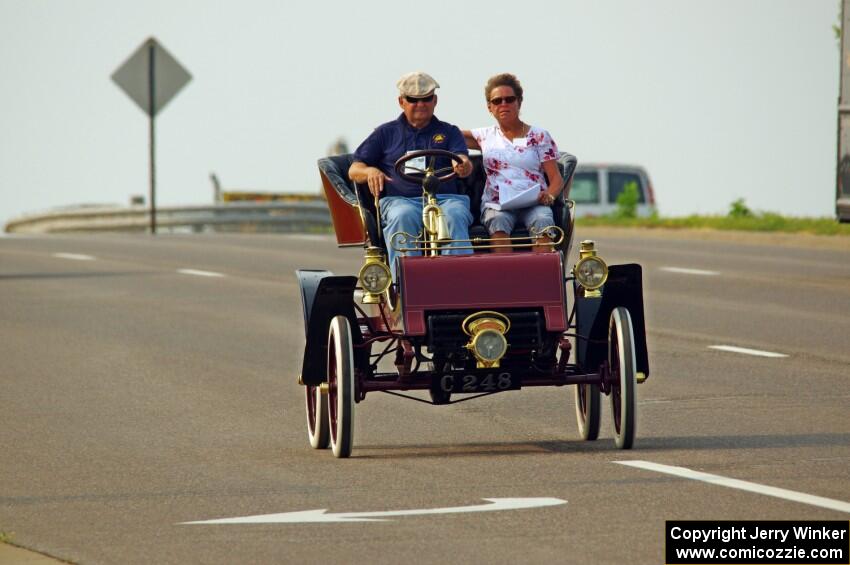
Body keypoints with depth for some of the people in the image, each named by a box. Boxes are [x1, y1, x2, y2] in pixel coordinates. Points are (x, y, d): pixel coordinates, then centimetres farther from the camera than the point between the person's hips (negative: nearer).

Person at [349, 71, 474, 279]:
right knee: (403, 216, -37)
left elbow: (464, 163, 7)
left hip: (444, 197, 0)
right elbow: (354, 170, 19)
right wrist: (370, 171, -6)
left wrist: (463, 166, -20)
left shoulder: (449, 132, 24)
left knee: (455, 215, -36)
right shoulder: (386, 133, 23)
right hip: (400, 199, 0)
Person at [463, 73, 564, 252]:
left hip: (533, 202, -1)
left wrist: (549, 195, -12)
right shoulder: (486, 136, 20)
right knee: (498, 222, -36)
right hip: (496, 204, 1)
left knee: (543, 222, -35)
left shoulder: (539, 136, 14)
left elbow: (556, 177, 9)